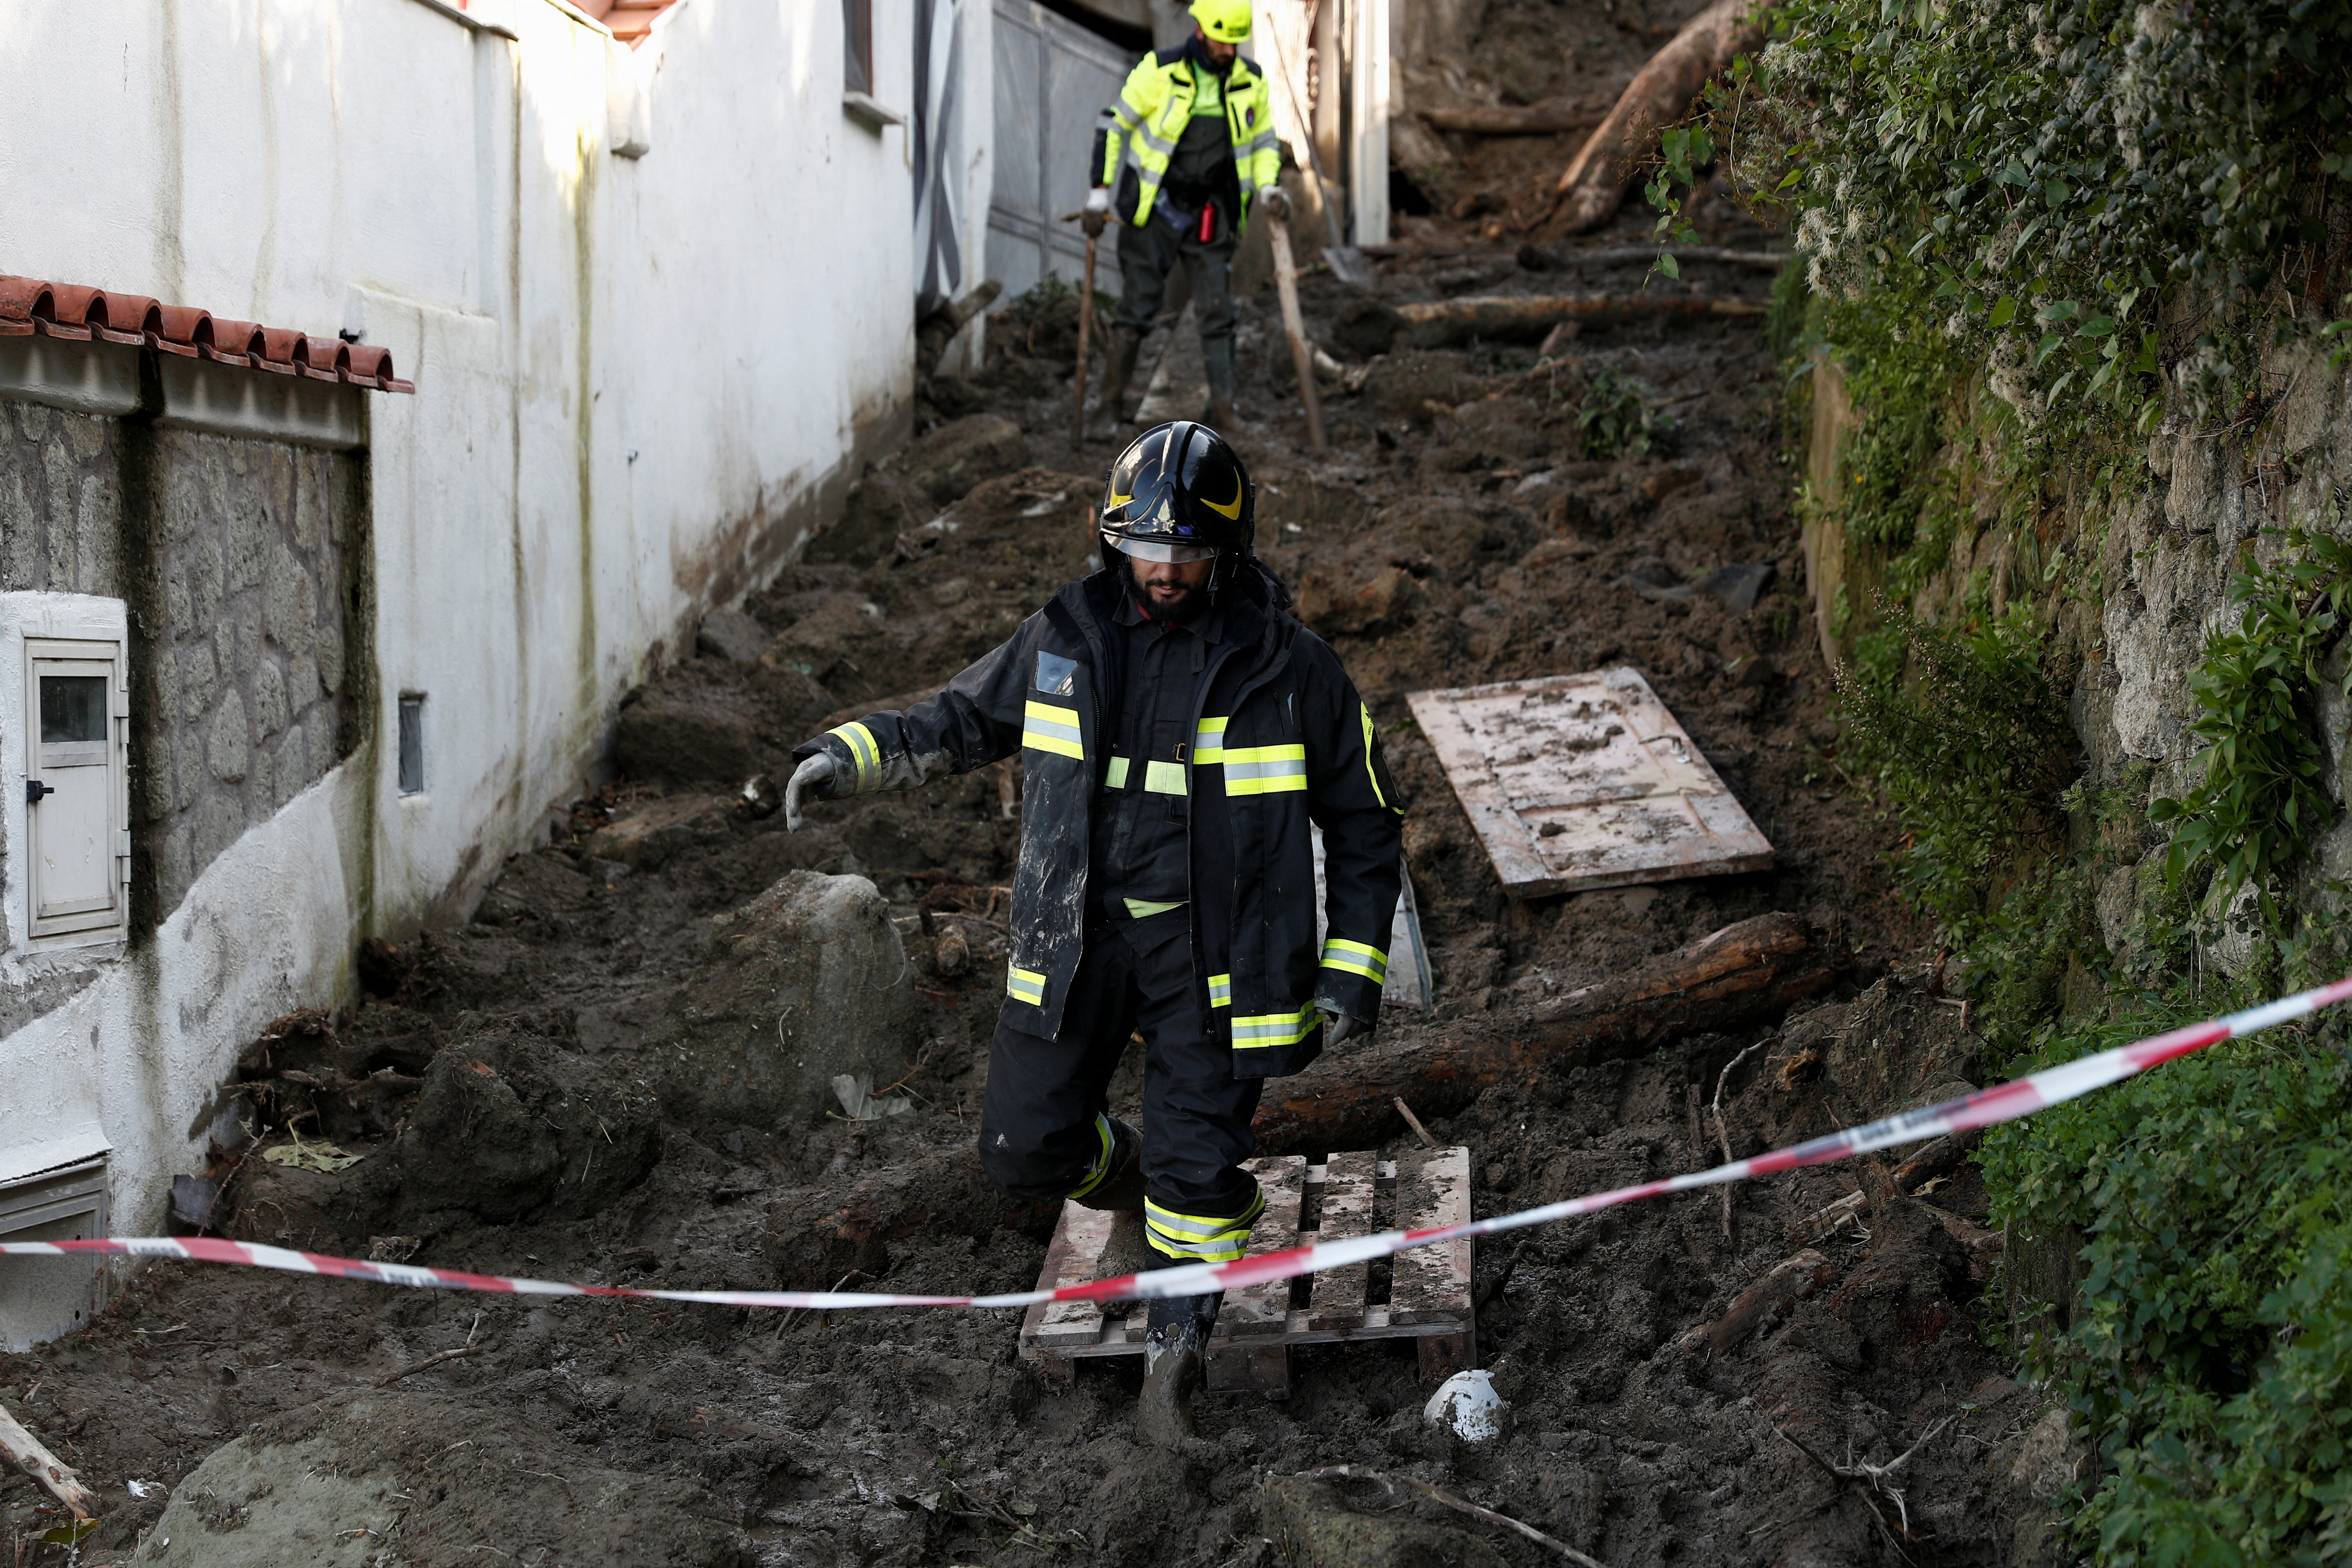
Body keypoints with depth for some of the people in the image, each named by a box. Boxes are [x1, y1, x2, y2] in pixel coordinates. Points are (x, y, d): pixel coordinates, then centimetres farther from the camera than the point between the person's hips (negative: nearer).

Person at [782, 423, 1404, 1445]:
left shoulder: (1287, 668, -8)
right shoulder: (1067, 640, -1)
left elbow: (1363, 824, 1)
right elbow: (962, 720, 14)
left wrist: (1355, 970, -3)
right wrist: (849, 755, -3)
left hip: (1209, 948, -3)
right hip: (1078, 933, 3)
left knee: (1197, 1162, 0)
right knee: (1027, 1150, 3)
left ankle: (1175, 1355, 22)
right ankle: (1136, 1184, 36)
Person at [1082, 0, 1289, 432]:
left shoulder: (1250, 82, -1)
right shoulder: (1159, 72, -12)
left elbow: (1264, 141, 13)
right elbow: (1113, 126, -4)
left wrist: (1268, 188, -6)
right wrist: (1099, 195, -6)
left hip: (1211, 216, 3)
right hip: (1153, 213, -3)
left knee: (1217, 311, -2)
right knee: (1137, 308, 2)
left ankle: (1222, 406, 3)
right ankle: (1112, 398, 18)